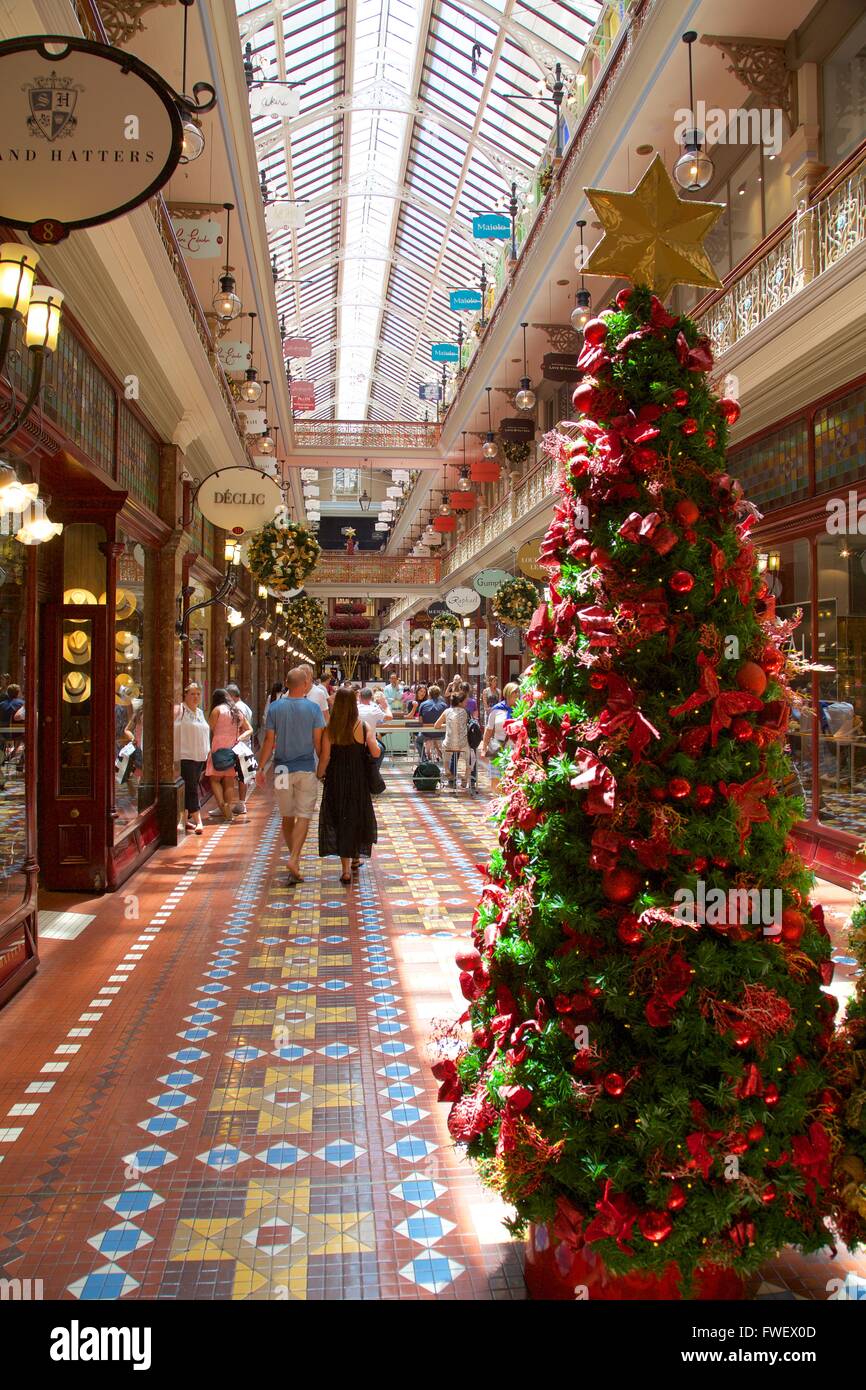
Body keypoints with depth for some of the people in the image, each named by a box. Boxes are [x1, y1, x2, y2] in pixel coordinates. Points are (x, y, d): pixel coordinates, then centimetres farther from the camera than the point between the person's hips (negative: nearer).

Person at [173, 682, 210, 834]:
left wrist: (207, 752, 20)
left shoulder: (200, 712, 16)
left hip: (200, 757, 8)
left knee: (192, 788, 12)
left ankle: (186, 819, 19)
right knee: (191, 788, -10)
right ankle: (198, 821, -13)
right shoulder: (179, 710, -7)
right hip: (185, 756, -8)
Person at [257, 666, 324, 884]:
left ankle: (294, 857, 25)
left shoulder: (275, 708, -1)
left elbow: (269, 741, -2)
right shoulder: (313, 708, -5)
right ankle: (294, 860, -15)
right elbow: (319, 742, -5)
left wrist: (261, 768, 5)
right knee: (303, 817, -2)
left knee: (287, 817, 14)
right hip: (306, 770, -2)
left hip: (282, 769, 2)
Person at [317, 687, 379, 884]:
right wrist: (373, 739, 5)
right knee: (359, 816, 19)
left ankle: (345, 869, 4)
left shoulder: (330, 730, -7)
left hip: (336, 780, 0)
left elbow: (325, 757, -9)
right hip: (358, 780, 0)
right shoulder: (363, 727, -8)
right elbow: (375, 753, -14)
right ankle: (355, 859, 34)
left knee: (339, 818, 7)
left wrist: (320, 775, 6)